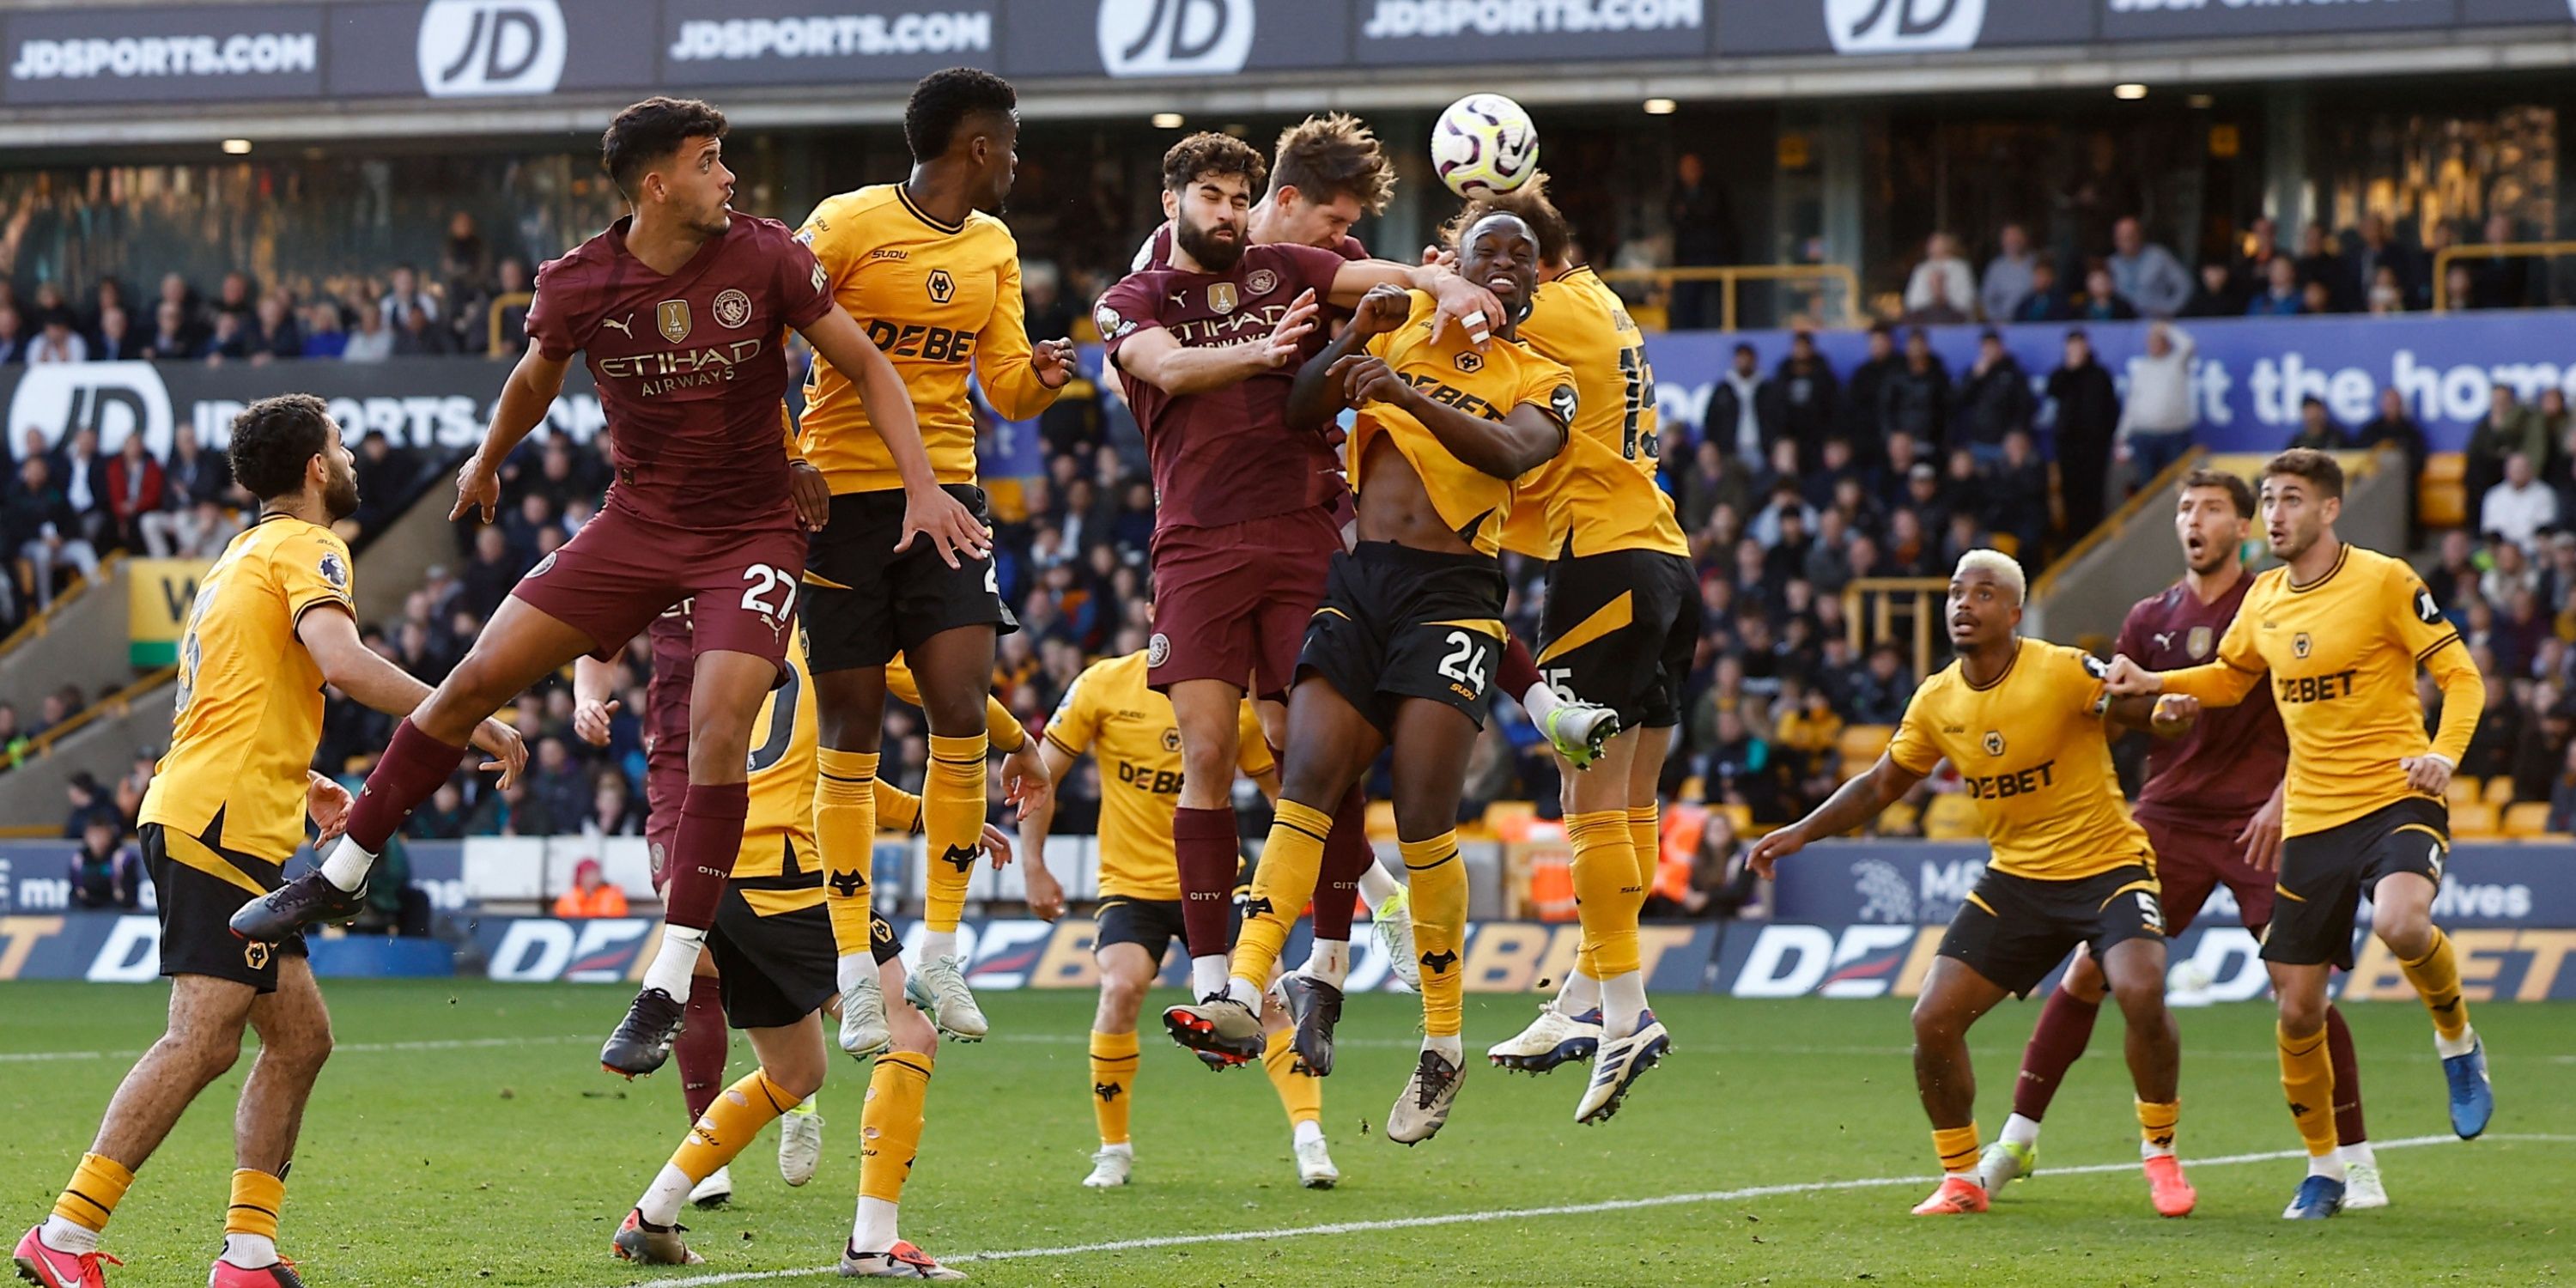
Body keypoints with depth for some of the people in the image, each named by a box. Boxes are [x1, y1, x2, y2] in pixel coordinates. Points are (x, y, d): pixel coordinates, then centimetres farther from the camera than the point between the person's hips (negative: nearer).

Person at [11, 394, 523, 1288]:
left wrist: (298, 782, 35)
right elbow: (343, 662, -22)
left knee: (299, 1038, 9)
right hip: (219, 822, -10)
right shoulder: (302, 547, -4)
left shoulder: (244, 558, 25)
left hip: (236, 834, 10)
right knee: (204, 1039, -16)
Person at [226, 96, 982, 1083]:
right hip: (639, 519, 2)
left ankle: (666, 990, -15)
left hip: (755, 530, -2)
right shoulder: (579, 286, -7)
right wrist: (486, 463, 31)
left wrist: (922, 486, -13)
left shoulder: (765, 258, -12)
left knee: (719, 725, -21)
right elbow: (535, 380, 15)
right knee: (476, 680, -2)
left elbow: (867, 367, -4)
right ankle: (339, 877, 14)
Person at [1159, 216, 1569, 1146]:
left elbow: (1509, 452, -12)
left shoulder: (1542, 383, 11)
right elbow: (1298, 414, 7)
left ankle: (1443, 1044, -1)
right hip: (1358, 580, 2)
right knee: (1307, 781, -14)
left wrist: (1407, 394, -25)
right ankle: (1244, 995, -22)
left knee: (1424, 819, -11)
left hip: (1453, 591, -2)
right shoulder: (1404, 323, 16)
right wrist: (1357, 338, -8)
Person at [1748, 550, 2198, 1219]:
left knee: (2141, 993, -29)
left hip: (2107, 864, -5)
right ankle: (1960, 1179, 13)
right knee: (1933, 1020, -6)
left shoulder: (2061, 672, -15)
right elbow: (1882, 783, 14)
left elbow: (2143, 703, -18)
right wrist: (1802, 832, 6)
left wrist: (2168, 710, -43)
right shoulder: (1937, 701, 2)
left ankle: (2160, 1154, -6)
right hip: (2016, 878, 5)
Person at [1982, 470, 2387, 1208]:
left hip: (2258, 822, -4)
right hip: (2169, 815, 4)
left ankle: (2355, 1162, -3)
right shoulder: (2151, 620, 11)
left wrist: (2283, 799, -14)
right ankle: (2015, 1141, 7)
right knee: (2090, 967, -3)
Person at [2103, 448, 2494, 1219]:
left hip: (2396, 800, -5)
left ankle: (2457, 1042, -5)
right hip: (2311, 820, 5)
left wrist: (2444, 753, -22)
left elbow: (2460, 675, -5)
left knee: (2400, 923, -36)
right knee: (2297, 1008, 3)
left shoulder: (2384, 581, -7)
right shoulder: (2264, 600, 10)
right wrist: (2152, 682, 11)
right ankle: (2323, 1170, 22)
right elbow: (2231, 678, 28)